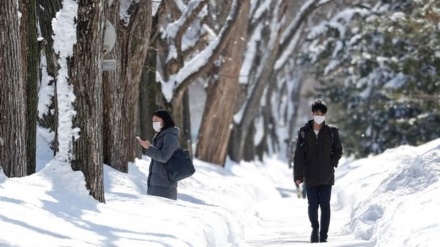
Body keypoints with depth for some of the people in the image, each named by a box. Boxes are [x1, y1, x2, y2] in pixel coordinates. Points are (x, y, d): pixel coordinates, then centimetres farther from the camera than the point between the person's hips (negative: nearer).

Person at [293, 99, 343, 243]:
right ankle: (315, 228, 25)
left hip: (326, 177, 0)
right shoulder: (304, 132, 0)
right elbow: (299, 155, -2)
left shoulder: (331, 132, 1)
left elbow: (338, 150, 13)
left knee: (325, 205, -2)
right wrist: (298, 175, -6)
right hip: (310, 176, 0)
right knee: (313, 205, 1)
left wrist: (332, 164, -3)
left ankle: (323, 235, 4)